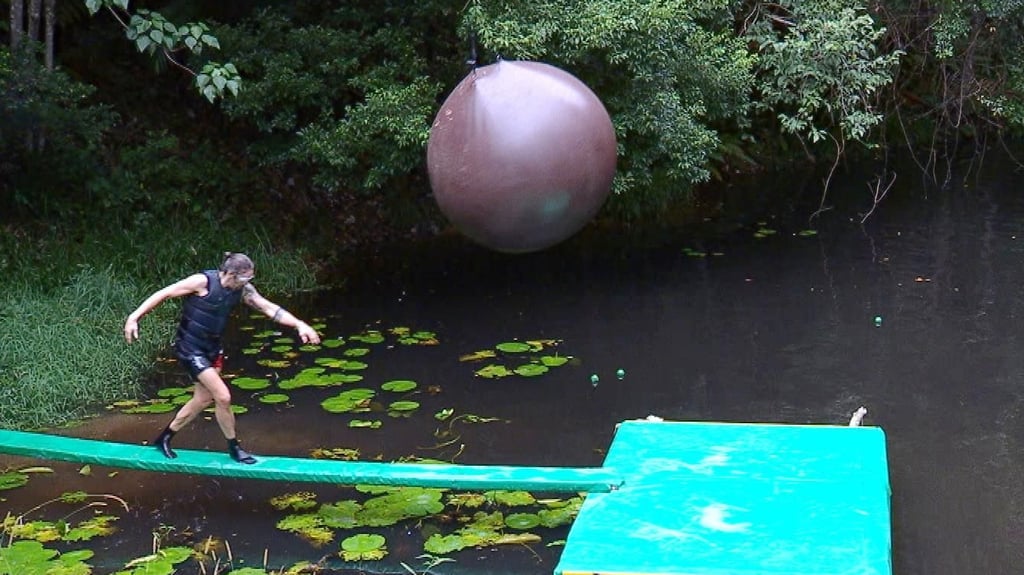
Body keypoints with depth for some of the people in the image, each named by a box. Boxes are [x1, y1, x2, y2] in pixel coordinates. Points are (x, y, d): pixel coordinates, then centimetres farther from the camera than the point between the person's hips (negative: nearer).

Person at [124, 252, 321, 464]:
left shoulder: (243, 290, -5)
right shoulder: (202, 282, -22)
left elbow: (269, 308, -6)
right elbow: (163, 294, -17)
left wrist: (300, 325, -16)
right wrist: (134, 317, -20)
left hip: (212, 348, 8)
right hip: (190, 348, -8)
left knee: (203, 399, 16)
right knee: (223, 397, -10)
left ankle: (164, 438, 34)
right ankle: (234, 448, 9)